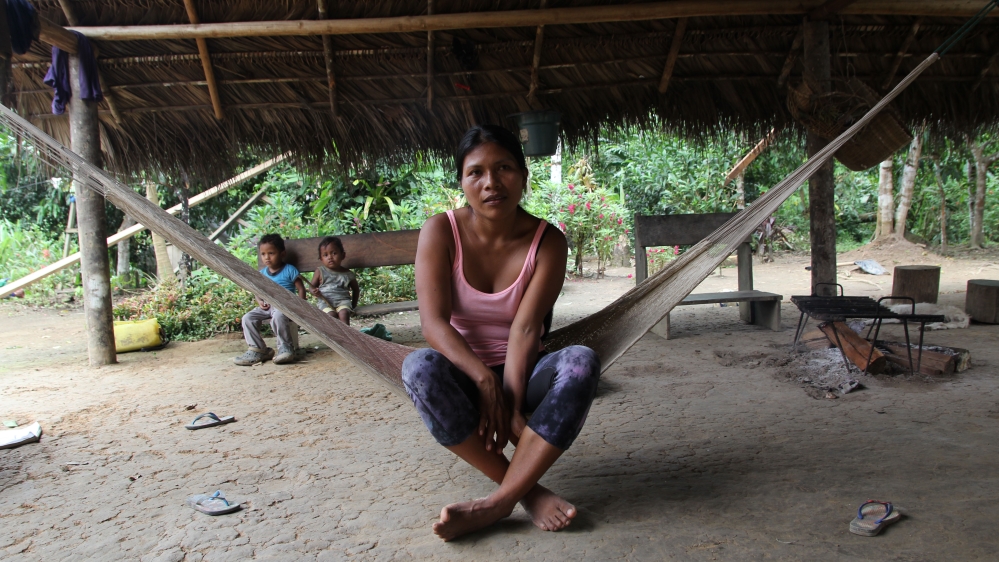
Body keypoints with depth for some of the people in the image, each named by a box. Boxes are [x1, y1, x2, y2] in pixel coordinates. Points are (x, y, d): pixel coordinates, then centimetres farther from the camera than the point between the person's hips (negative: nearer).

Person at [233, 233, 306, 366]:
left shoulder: (289, 270, -1)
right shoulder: (262, 273, 14)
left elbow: (301, 289, -2)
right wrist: (260, 301, -1)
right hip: (267, 306, 6)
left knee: (278, 316, -38)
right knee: (247, 318, -15)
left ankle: (286, 348, -24)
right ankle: (258, 350, -9)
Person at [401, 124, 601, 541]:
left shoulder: (547, 241, -10)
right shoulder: (441, 232, -11)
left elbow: (525, 329, -17)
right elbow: (433, 321, -20)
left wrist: (511, 404, -28)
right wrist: (484, 379, -32)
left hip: (522, 373, 1)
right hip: (463, 375, 0)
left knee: (582, 362, -30)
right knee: (419, 368, -34)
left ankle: (497, 504, -29)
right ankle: (528, 491, -23)